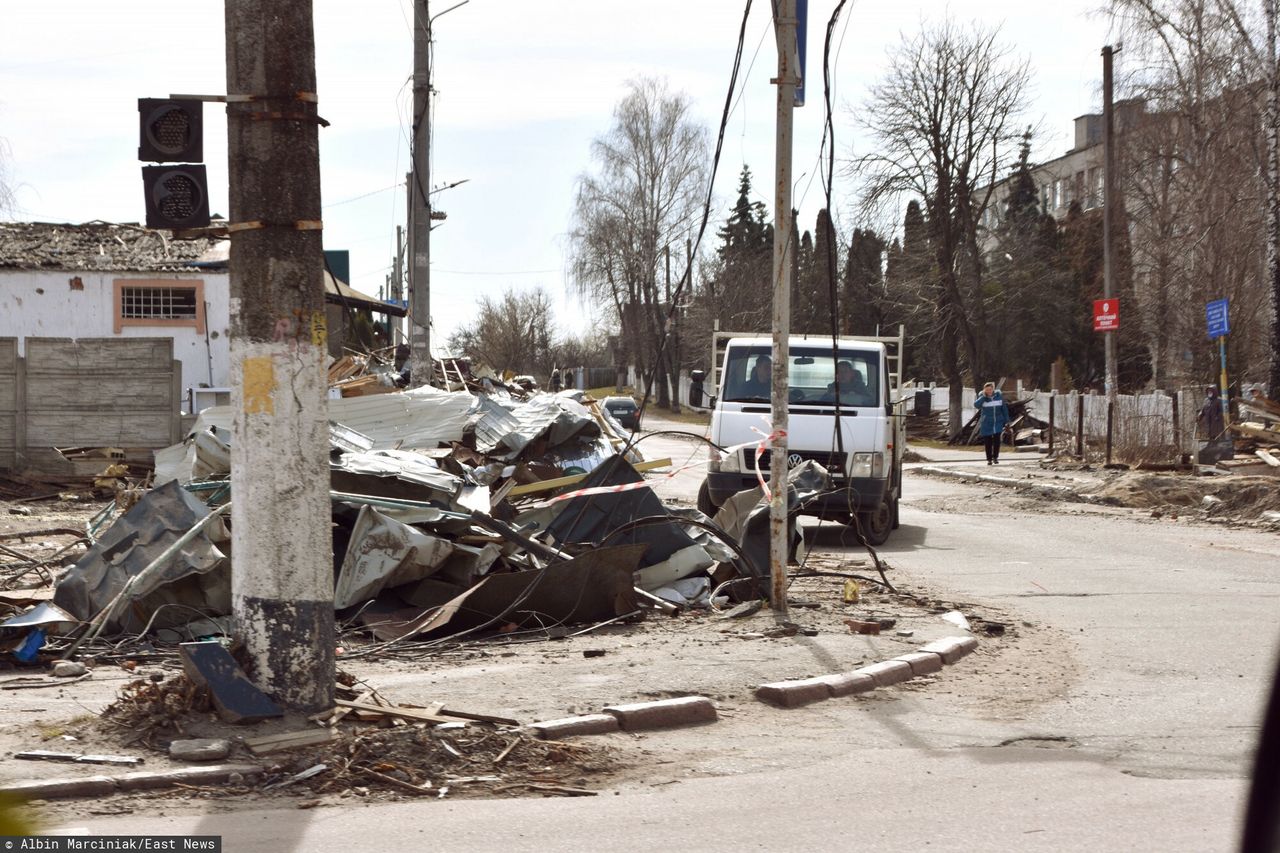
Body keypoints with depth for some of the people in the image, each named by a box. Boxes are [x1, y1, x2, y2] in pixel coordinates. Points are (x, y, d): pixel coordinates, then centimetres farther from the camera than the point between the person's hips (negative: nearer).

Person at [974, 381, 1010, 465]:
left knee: (997, 440, -7)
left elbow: (1004, 409, 8)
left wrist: (1006, 420, 6)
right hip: (986, 424, 0)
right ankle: (989, 459, 10)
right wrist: (983, 396, -19)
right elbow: (976, 405, -18)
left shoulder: (998, 396, 2)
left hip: (998, 423, 0)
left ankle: (995, 457, 5)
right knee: (987, 442, 1)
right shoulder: (982, 398, 0)